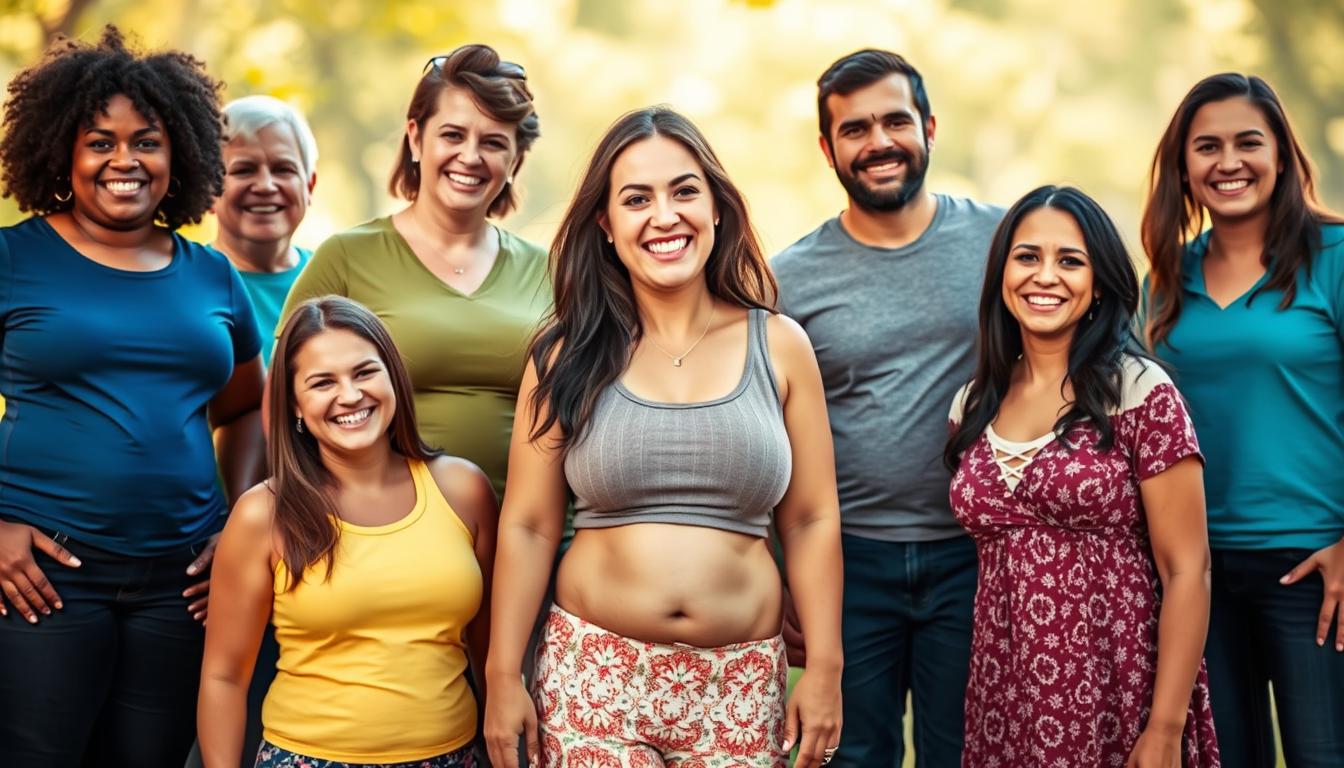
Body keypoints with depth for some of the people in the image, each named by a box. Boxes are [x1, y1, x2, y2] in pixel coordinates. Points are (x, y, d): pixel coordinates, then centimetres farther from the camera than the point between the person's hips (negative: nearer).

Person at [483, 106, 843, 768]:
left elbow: (811, 521, 4)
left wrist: (825, 669, 0)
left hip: (740, 685, 1)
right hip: (593, 674, -1)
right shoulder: (567, 355, 1)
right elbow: (526, 526, 2)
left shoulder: (779, 345, 2)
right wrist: (502, 675, -1)